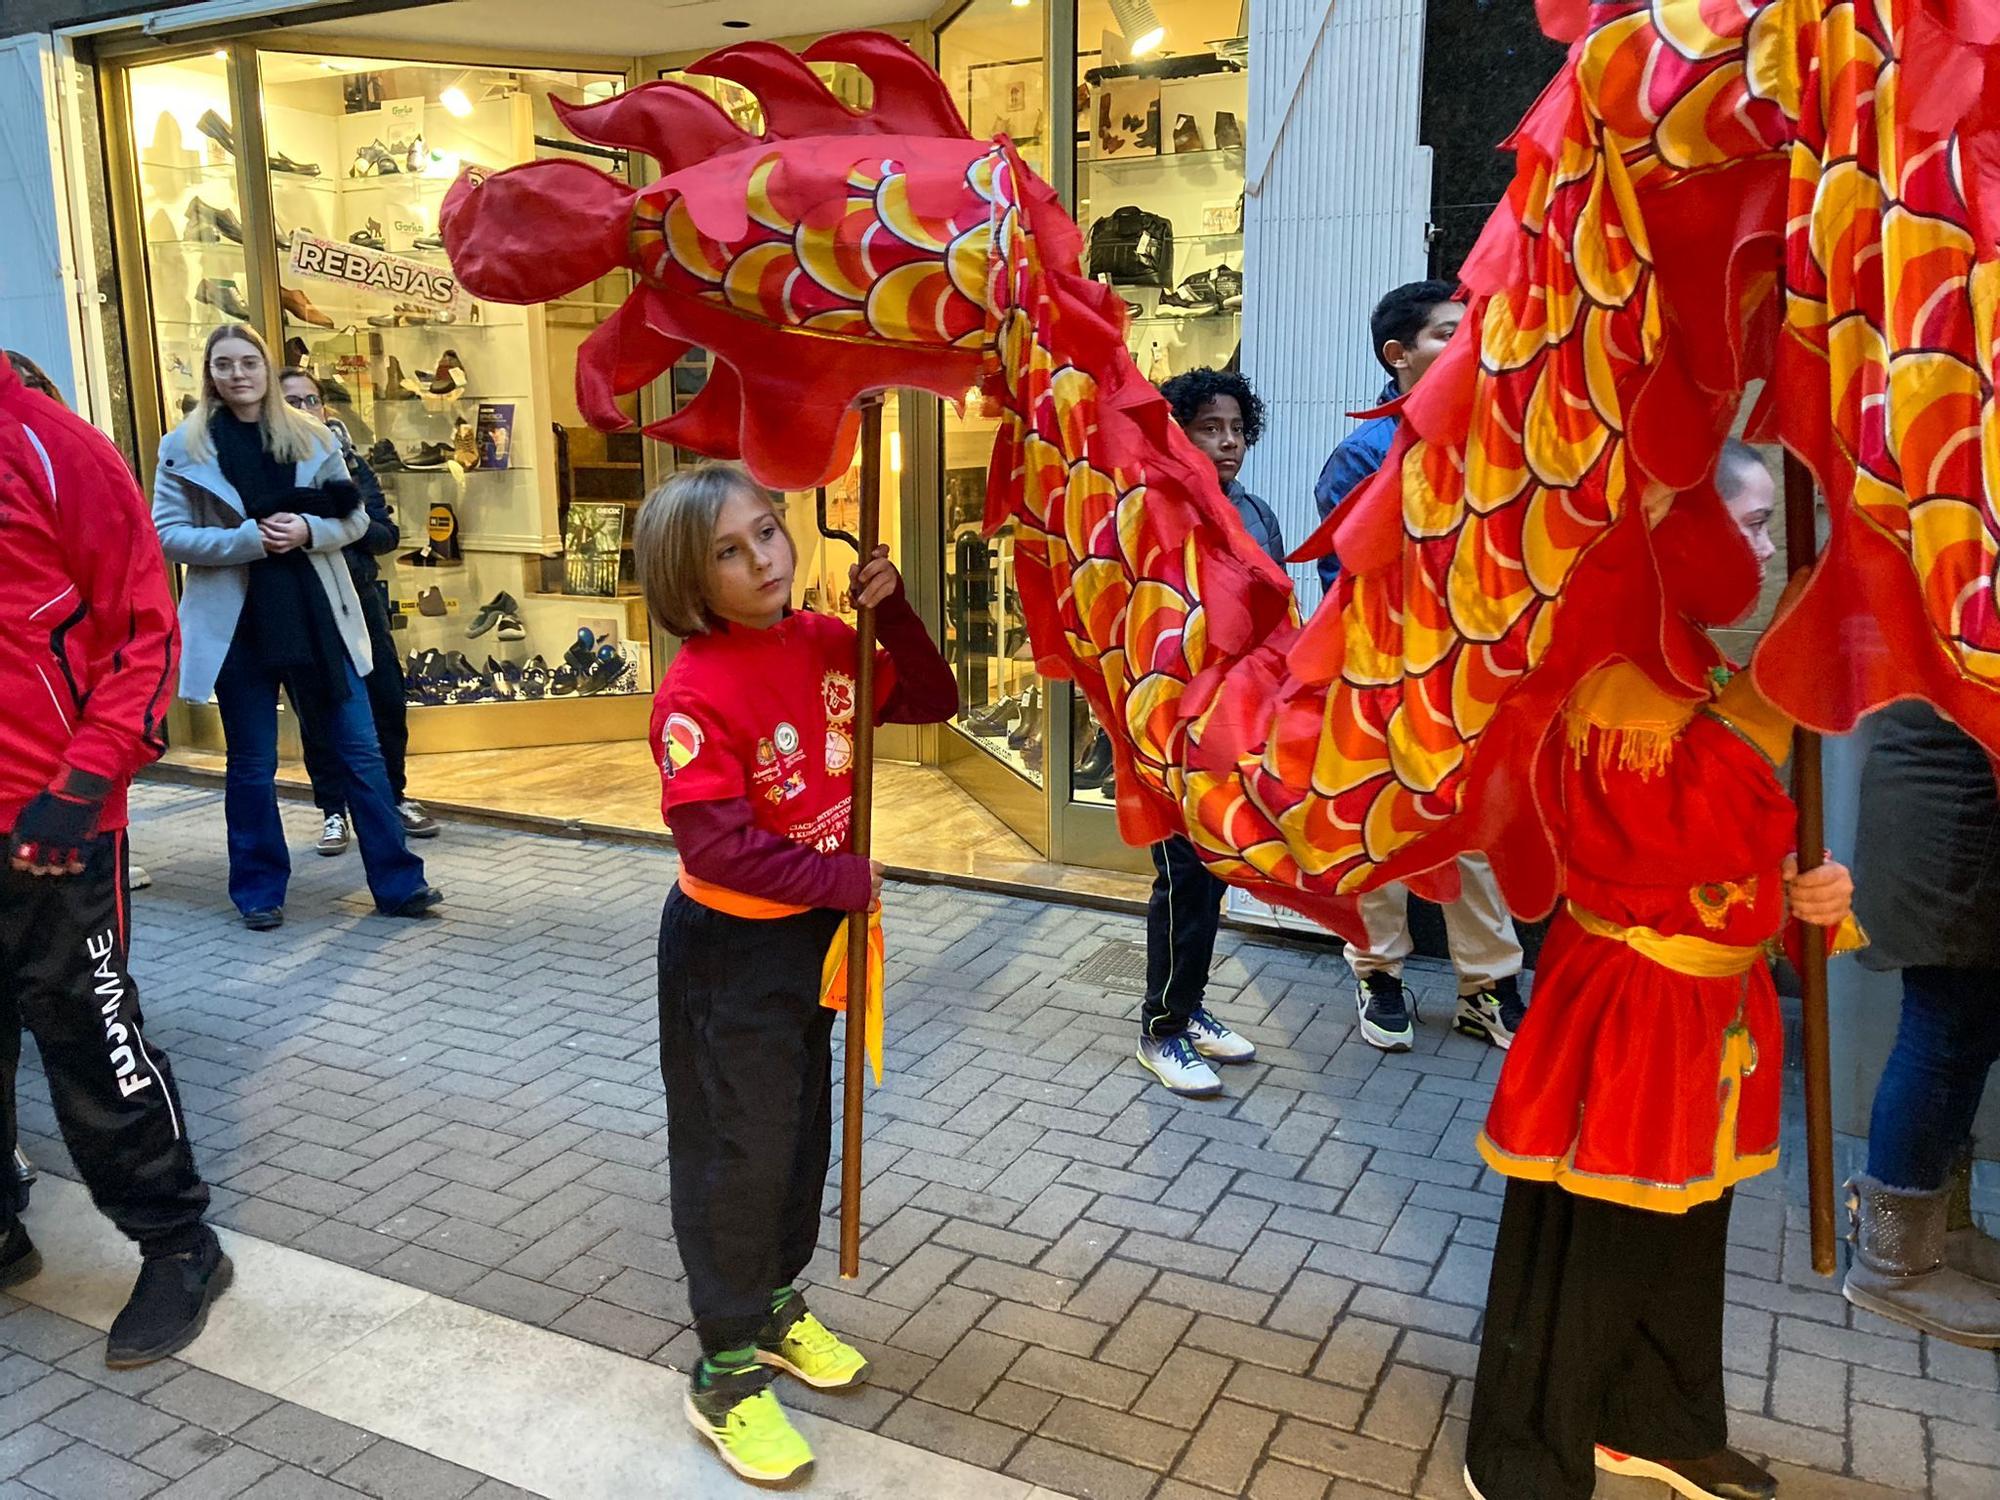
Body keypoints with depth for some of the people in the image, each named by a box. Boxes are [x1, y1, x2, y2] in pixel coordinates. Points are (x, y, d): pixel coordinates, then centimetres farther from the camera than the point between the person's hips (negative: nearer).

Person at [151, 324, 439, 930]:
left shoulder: (312, 437, 6)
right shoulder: (184, 447, 1)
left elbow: (354, 518, 7)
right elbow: (167, 535, -3)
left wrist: (307, 529, -13)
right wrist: (248, 539, -16)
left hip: (316, 613, 1)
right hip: (237, 621, -1)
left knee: (360, 749, 3)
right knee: (251, 763, 7)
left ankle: (397, 883, 10)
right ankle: (260, 891, 21)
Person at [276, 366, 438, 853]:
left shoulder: (350, 462, 9)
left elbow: (387, 535, 4)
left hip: (360, 596, 3)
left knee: (387, 700, 4)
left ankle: (395, 798, 19)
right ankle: (333, 812, 14)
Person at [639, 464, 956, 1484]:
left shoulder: (824, 642, -3)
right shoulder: (695, 696, -24)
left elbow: (929, 701, 6)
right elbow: (718, 846, -28)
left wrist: (891, 609, -10)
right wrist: (843, 881, -21)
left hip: (811, 934, 7)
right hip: (728, 950, -7)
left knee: (803, 1130, 20)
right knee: (737, 1152, 4)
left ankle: (775, 1305, 42)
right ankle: (726, 1376, 21)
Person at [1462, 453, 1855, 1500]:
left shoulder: (1697, 670, 9)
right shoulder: (1626, 678, -20)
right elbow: (1708, 820, -31)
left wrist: (1794, 890, -1)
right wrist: (1767, 699, -26)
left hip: (1703, 996, 9)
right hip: (1631, 1003, -9)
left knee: (1682, 1230, 23)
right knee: (1586, 1248, 3)